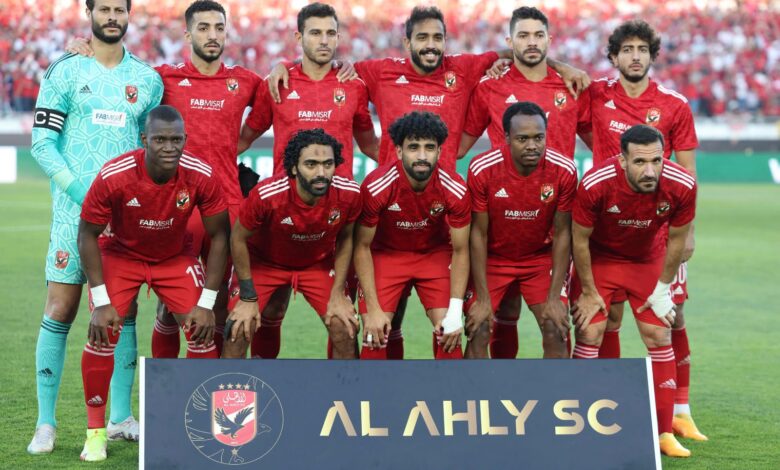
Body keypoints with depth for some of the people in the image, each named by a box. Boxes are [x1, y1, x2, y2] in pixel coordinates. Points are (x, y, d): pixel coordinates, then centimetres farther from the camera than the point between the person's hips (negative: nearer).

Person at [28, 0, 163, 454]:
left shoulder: (147, 79, 10)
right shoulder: (65, 71, 1)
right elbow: (42, 143, -3)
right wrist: (81, 190, -13)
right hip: (74, 208, -3)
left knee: (124, 311, 6)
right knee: (61, 310, -5)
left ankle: (121, 417, 15)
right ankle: (46, 423, 0)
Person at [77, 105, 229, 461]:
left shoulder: (201, 176, -25)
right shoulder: (113, 176, -30)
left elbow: (218, 236, -11)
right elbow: (88, 235, -16)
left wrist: (206, 303, -14)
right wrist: (101, 302, -20)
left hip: (175, 258, 2)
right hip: (120, 254, -2)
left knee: (203, 331, -9)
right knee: (102, 333, -17)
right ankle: (95, 431, 1)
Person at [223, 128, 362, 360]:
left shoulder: (349, 193, -26)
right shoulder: (266, 194, -35)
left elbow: (345, 239, -5)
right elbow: (238, 239, -17)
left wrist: (337, 293, -6)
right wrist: (248, 297, -13)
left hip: (318, 263, 2)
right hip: (264, 262, -2)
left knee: (345, 329, -8)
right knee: (239, 330, -15)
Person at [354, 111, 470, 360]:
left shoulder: (455, 190, -23)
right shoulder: (376, 186, -28)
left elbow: (460, 250, -11)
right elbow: (362, 247, -16)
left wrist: (455, 311, -17)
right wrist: (373, 309, -19)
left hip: (436, 254, 1)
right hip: (386, 254, -1)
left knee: (449, 334, -12)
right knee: (375, 336, -14)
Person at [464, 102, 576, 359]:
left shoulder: (564, 170, -21)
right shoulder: (482, 169, -25)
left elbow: (562, 234, -11)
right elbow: (478, 234, -15)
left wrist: (554, 297, -11)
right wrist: (483, 298, -13)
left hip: (541, 258, 1)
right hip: (493, 258, -1)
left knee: (557, 330, -8)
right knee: (477, 332, -10)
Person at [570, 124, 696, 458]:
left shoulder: (682, 186, -28)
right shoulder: (595, 184, -35)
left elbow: (676, 239, -9)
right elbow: (579, 239, -18)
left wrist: (663, 289, -2)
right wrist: (588, 292, -9)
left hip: (648, 260, 2)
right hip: (600, 257, -2)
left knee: (660, 337, 1)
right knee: (589, 335, -9)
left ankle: (664, 433, 10)